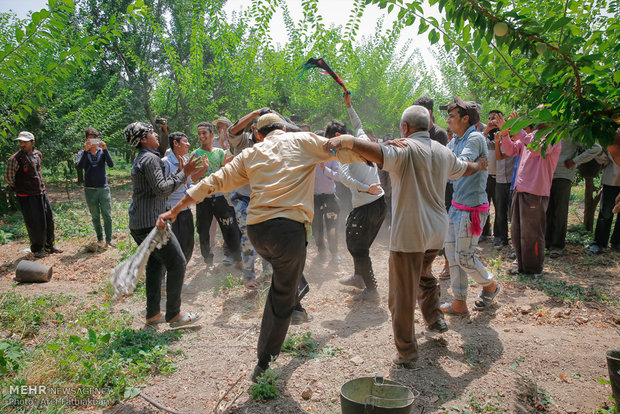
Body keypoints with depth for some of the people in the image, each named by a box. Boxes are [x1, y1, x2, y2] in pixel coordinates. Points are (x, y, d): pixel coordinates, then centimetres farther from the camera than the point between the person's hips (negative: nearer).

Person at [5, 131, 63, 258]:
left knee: (49, 220, 13)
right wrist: (19, 189, 4)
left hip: (42, 194, 6)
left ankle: (49, 245, 31)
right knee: (35, 224, 1)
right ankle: (37, 248, 20)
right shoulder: (15, 159, -14)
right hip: (27, 197, -6)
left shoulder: (38, 154, 5)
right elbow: (8, 178, -5)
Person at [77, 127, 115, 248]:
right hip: (90, 190, 1)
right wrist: (85, 150, -24)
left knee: (107, 215, -1)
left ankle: (108, 240, 6)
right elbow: (79, 166, -15)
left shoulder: (102, 151, 4)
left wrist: (105, 149, -23)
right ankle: (100, 239, 21)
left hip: (103, 188, 0)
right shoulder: (84, 153, 4)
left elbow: (111, 164, -12)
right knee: (95, 217, 9)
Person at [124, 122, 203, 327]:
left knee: (155, 263, 17)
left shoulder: (140, 159, 19)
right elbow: (161, 189, -22)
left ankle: (153, 314, 22)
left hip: (138, 223, 10)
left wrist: (181, 172, 16)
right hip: (151, 223, -10)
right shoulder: (150, 159, -13)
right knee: (177, 264, -4)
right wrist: (183, 174, -15)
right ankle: (174, 314, 2)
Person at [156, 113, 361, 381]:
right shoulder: (302, 141, 11)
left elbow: (214, 182, 17)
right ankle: (263, 364, 16)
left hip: (256, 231, 4)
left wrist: (174, 210, 23)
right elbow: (348, 153, 11)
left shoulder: (250, 154, 18)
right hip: (288, 228, -4)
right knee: (282, 300, 10)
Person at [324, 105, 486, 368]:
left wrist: (345, 140, -28)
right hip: (437, 230, 8)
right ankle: (435, 319, 43)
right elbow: (464, 169, 31)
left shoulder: (405, 149, -13)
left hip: (409, 233, -8)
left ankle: (406, 353, 9)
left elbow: (377, 154, -34)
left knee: (403, 295, 1)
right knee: (423, 273, 34)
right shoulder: (443, 152, 11)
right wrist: (479, 166, 52)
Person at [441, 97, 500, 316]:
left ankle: (491, 285, 29)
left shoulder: (475, 138, -15)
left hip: (472, 208, -9)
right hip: (457, 205, 9)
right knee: (452, 253, 9)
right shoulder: (455, 141, 13)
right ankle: (459, 303, 19)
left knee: (463, 256, 0)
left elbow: (461, 165, -29)